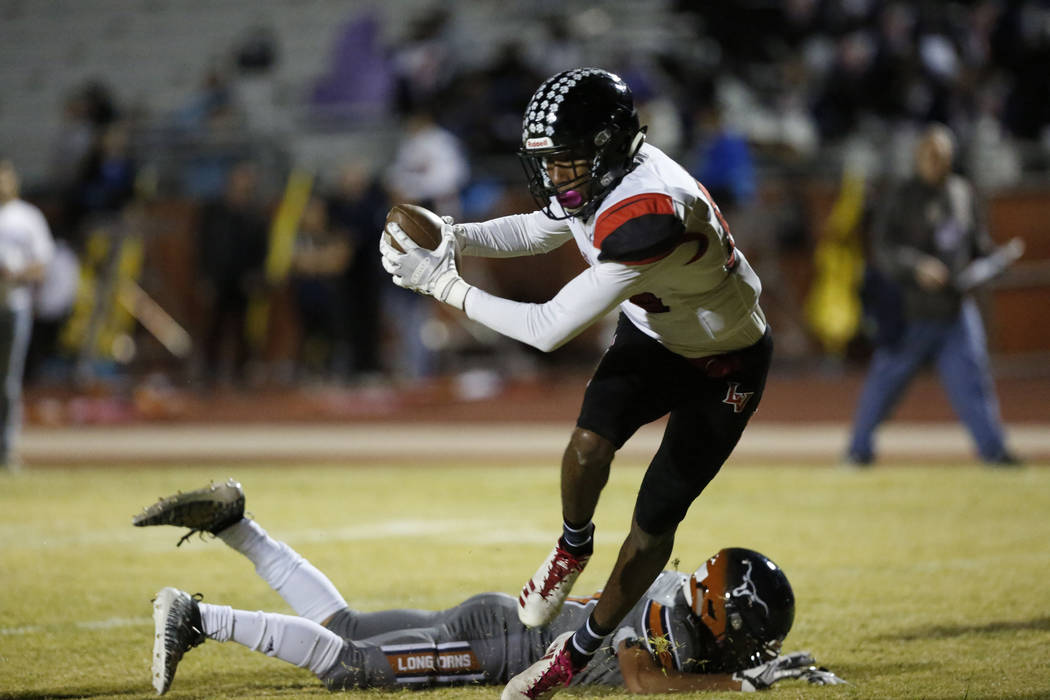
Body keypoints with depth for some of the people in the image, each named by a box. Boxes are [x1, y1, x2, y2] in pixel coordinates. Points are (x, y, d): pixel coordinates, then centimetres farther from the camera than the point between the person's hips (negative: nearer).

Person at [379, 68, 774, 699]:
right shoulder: (596, 174, -16)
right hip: (651, 335, 6)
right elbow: (538, 231, 8)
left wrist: (445, 285, -32)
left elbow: (550, 329, -39)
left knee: (655, 521, -1)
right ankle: (573, 549, 9)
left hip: (725, 367, -6)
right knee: (590, 444, -21)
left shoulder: (649, 215, -42)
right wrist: (455, 238, -10)